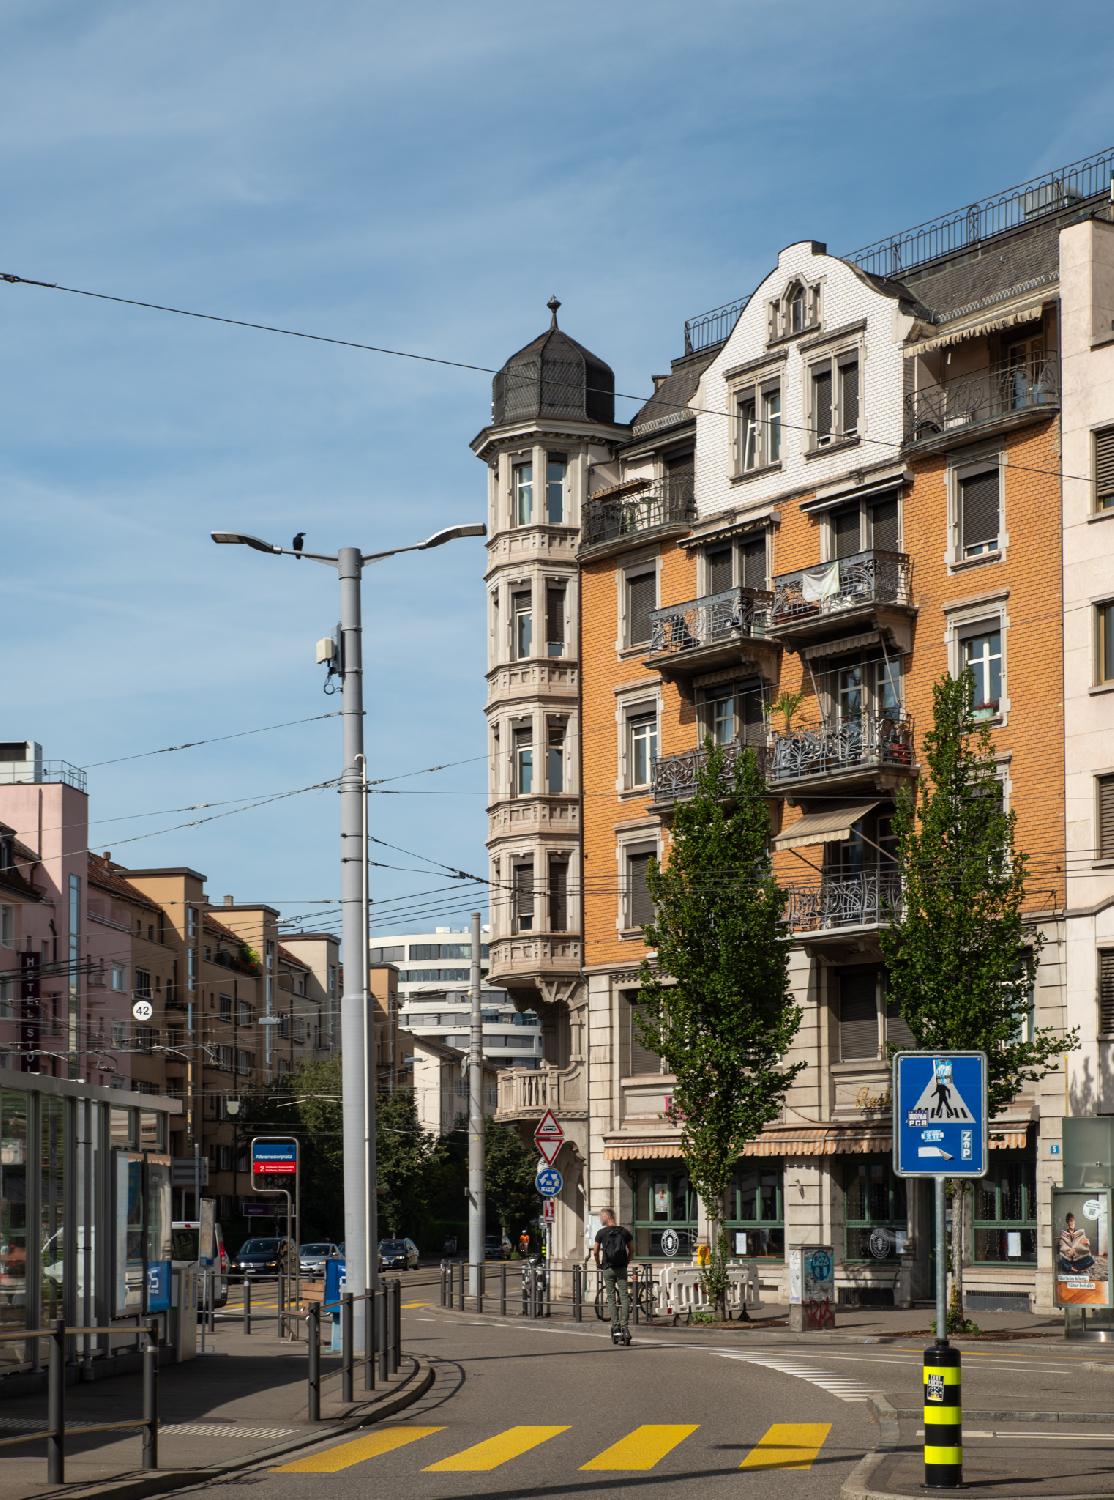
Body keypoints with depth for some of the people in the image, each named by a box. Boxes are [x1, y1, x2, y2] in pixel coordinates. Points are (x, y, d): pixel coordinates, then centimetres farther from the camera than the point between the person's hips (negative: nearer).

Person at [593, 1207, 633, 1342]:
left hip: (608, 1269, -2)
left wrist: (599, 1264, 16)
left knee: (611, 1297, 5)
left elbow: (595, 1252, 1)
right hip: (622, 1268, 2)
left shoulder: (601, 1233, -3)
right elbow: (631, 1250, 10)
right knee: (624, 1297, 1)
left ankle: (615, 1326, 0)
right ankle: (625, 1326, -6)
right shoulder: (625, 1232, 4)